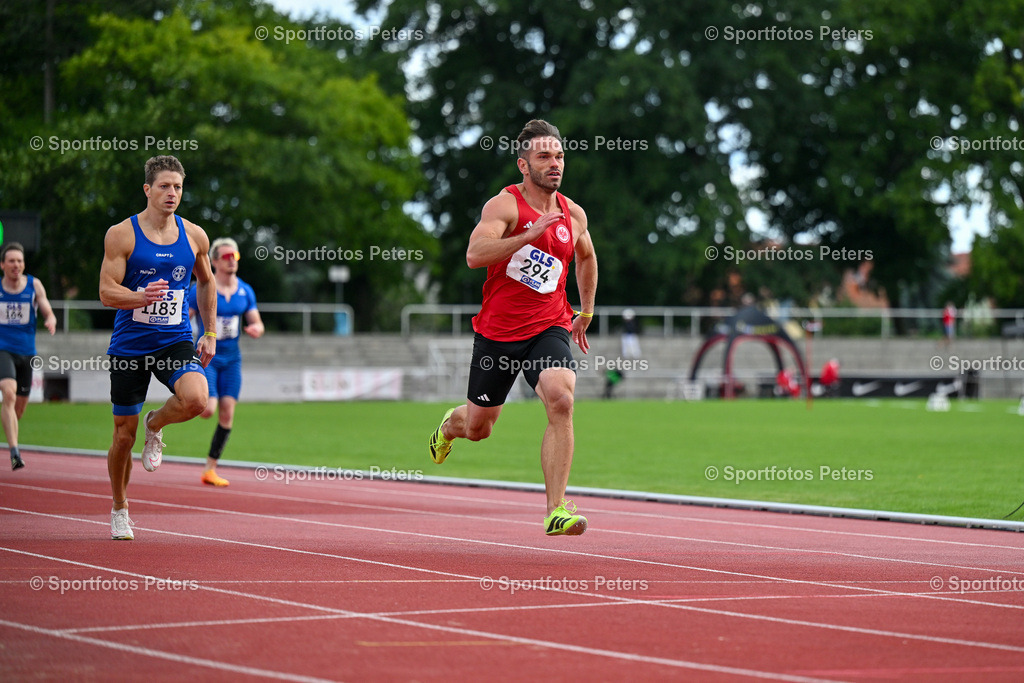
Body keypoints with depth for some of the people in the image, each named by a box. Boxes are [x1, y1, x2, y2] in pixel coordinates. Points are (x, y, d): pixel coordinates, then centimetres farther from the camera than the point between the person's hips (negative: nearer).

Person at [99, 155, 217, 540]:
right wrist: (142, 297, -31)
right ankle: (119, 509, 27)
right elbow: (106, 293, -12)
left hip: (175, 342, 2)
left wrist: (210, 333, 13)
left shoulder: (194, 236, 3)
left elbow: (206, 282, 19)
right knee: (124, 436, 4)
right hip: (129, 346, -2)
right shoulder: (121, 235, -7)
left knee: (195, 398, -28)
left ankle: (156, 427, 6)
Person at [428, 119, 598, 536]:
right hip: (497, 332, -2)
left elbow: (586, 257, 27)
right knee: (478, 428, 13)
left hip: (549, 329, 2)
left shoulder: (573, 215, 5)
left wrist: (586, 314, 25)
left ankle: (557, 511, -25)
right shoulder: (505, 205, -12)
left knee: (560, 400, -26)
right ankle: (450, 425, 53)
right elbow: (475, 255, -29)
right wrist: (530, 234, -35)